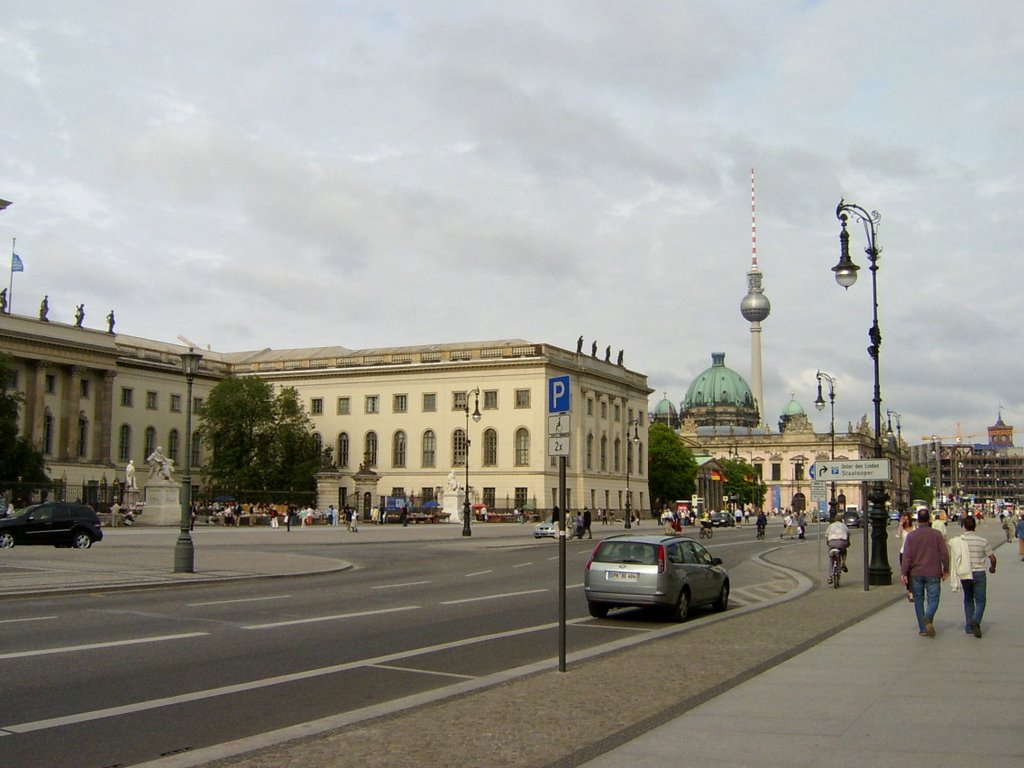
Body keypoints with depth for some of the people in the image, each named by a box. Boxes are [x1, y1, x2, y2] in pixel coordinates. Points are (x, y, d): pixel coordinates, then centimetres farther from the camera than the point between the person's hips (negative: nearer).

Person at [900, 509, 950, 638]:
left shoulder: (911, 535, -1)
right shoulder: (937, 534, -2)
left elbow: (907, 555, -6)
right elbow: (944, 553, -4)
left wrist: (903, 572, -6)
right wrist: (946, 570, 7)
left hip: (916, 574, 1)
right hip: (933, 573, -1)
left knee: (918, 600, 11)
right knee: (933, 600, 4)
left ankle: (922, 629, 11)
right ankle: (928, 618, -25)